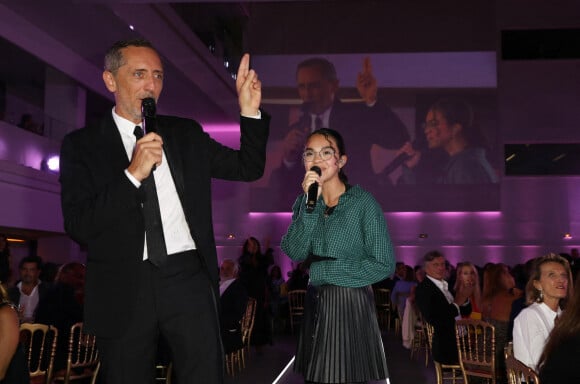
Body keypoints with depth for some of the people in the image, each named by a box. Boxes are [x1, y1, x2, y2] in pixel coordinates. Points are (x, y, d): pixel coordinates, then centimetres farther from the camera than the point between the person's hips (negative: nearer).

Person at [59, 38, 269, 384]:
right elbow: (79, 227, -7)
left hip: (188, 278, 2)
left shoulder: (186, 133, 12)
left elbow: (248, 168, 11)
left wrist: (250, 111, -3)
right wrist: (132, 174, -17)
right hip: (123, 290, -1)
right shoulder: (81, 145, 3)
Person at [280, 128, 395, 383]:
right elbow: (294, 253, -9)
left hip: (351, 306, -5)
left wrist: (324, 270, -12)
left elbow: (384, 265, -15)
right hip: (315, 305, 5)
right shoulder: (305, 201, 4)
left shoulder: (363, 202, -11)